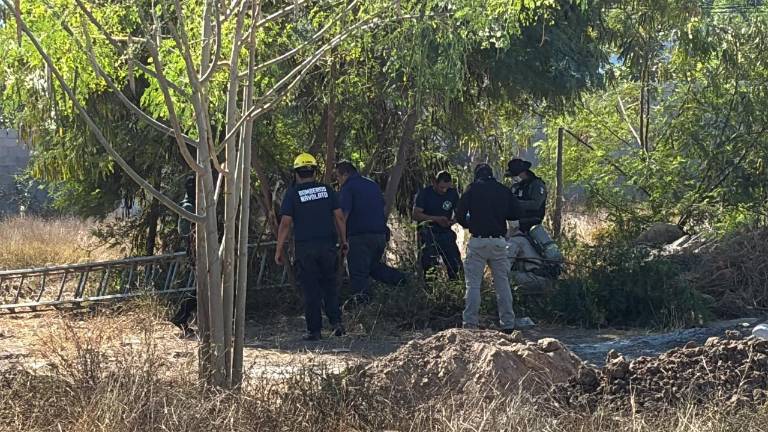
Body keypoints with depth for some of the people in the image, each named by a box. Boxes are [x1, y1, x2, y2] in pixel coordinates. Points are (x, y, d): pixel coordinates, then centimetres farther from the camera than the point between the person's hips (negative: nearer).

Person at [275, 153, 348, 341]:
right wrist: (343, 241, 14)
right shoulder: (327, 190, 6)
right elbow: (339, 217, 4)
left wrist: (279, 250, -2)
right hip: (328, 245, 2)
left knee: (311, 290, 3)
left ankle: (314, 330, 4)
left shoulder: (292, 193, -3)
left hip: (305, 248, -2)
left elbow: (285, 223, -6)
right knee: (330, 285, 14)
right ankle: (336, 321, 0)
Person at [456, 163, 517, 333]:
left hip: (478, 242, -3)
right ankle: (508, 323, 9)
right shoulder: (504, 191, 9)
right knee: (503, 283, 9)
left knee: (473, 284, 0)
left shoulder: (472, 189, 0)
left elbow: (460, 215, -2)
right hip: (499, 242, 3)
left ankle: (470, 323, -6)